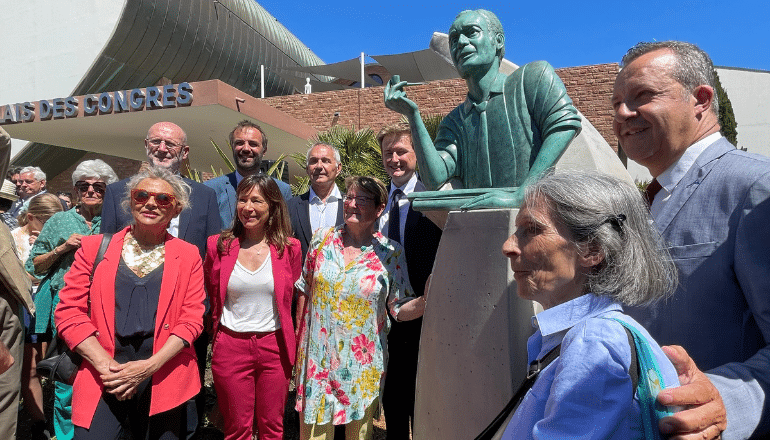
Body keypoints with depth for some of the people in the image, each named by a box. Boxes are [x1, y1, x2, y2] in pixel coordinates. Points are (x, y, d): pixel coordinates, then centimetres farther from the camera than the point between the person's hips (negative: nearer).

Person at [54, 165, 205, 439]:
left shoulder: (187, 256, 4)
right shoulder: (94, 247, 6)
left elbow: (192, 319, -1)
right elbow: (69, 311, 1)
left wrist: (149, 366, -12)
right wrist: (105, 365, -10)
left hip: (164, 379, 0)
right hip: (103, 377, 0)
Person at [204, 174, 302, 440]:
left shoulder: (289, 248, -3)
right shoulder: (219, 246, -2)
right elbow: (211, 298, 11)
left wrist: (292, 345, 8)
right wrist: (217, 334, 12)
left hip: (275, 346, 0)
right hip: (231, 346, 0)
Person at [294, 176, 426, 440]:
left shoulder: (390, 253, -8)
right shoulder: (322, 239, -1)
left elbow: (400, 309, -6)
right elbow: (305, 290, 7)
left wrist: (424, 301, -25)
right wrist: (298, 342, 7)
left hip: (362, 363, -1)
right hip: (318, 357, 2)